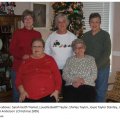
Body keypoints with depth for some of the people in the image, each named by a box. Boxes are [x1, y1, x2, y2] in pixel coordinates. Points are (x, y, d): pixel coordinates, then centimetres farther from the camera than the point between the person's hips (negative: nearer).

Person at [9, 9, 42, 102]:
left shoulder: (37, 34, 8)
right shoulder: (17, 33, 2)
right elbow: (12, 49, 0)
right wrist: (22, 56, -16)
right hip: (18, 67, -2)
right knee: (17, 92, 3)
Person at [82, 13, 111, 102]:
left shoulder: (105, 35, -5)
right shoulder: (85, 35, 8)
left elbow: (107, 53, -12)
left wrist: (96, 65, -19)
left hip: (102, 68, -3)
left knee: (100, 91, 5)